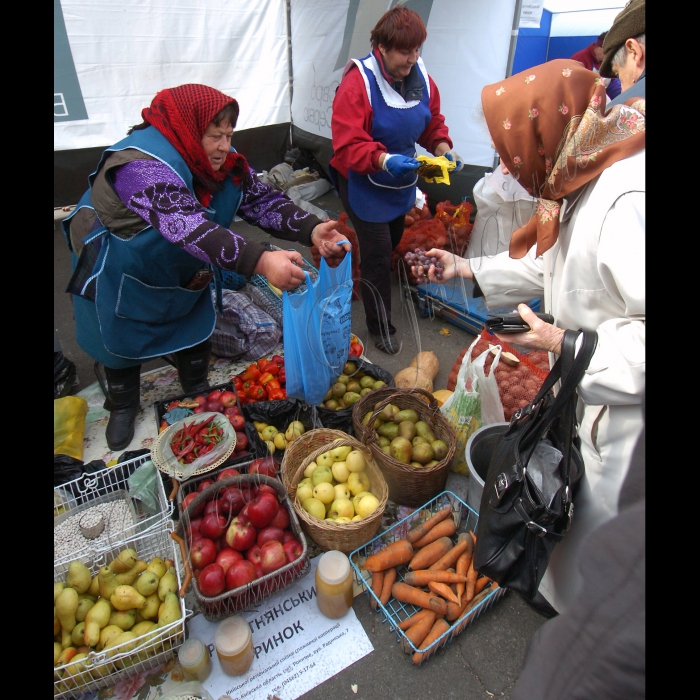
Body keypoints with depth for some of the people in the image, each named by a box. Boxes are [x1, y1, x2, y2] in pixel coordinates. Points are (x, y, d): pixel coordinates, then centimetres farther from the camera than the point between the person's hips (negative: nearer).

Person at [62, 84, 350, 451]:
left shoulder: (225, 162, -13)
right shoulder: (144, 165, -37)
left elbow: (264, 200, -19)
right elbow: (187, 226, -52)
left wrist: (313, 231, -38)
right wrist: (261, 261, -64)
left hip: (183, 272, 6)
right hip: (119, 276, -6)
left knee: (196, 332, 16)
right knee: (123, 342, 13)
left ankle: (199, 395, 42)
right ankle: (122, 407, 40)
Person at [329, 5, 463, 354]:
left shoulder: (421, 77, -3)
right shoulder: (357, 82, -22)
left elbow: (433, 123, 8)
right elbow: (347, 145, -28)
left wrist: (443, 149, -12)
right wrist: (384, 160, -43)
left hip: (401, 181, 7)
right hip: (364, 183, -7)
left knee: (393, 243, 20)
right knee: (378, 253, -7)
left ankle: (369, 286, 47)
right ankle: (380, 327, 9)